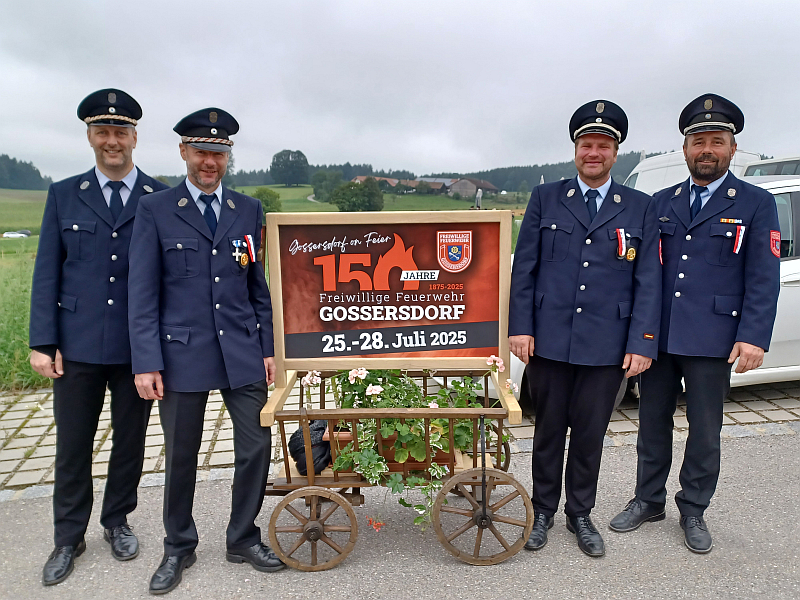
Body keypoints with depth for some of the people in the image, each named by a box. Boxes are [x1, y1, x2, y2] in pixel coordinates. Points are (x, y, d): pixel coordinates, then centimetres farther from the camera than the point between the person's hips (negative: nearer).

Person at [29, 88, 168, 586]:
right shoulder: (64, 196, 6)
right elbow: (47, 273, 4)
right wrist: (43, 343, -2)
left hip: (138, 348, -1)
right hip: (78, 346, 1)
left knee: (130, 441, 13)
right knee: (73, 446, 11)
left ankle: (118, 521, 35)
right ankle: (69, 538, 29)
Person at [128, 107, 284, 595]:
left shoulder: (249, 211, 8)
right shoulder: (155, 211, 0)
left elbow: (260, 286, 10)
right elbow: (143, 294, -3)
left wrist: (269, 348, 5)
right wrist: (146, 362, -9)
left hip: (243, 354, 2)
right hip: (182, 354, -2)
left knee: (257, 448, 5)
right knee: (181, 458, 11)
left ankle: (243, 539, 28)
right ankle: (179, 548, 33)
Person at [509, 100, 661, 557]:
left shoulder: (641, 208, 6)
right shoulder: (546, 198, 5)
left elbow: (648, 280, 2)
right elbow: (524, 267, 3)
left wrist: (642, 343, -5)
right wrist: (520, 327, -4)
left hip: (608, 345, 1)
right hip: (549, 339, 0)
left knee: (590, 434, 12)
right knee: (549, 431, 12)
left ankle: (581, 515, 31)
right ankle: (544, 511, 30)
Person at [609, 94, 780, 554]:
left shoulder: (756, 204, 0)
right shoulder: (662, 202, 10)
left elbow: (764, 278, -5)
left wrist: (754, 338, -14)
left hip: (712, 340, -3)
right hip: (658, 336, 3)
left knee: (705, 432, 9)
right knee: (653, 424, 13)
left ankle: (694, 511, 27)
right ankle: (649, 501, 30)